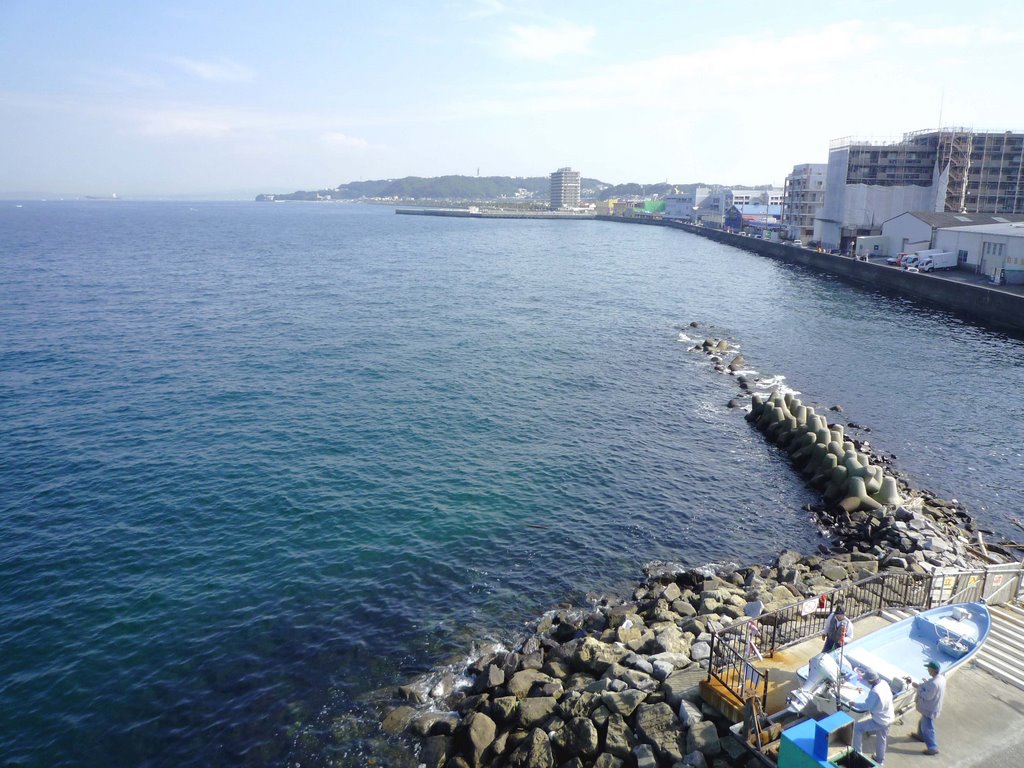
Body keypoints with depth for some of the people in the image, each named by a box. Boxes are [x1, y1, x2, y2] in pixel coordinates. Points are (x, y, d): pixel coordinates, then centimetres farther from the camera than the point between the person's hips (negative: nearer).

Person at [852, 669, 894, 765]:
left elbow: (866, 707, -25)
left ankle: (857, 753, 13)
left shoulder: (874, 692, -35)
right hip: (889, 718, 8)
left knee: (857, 728, 2)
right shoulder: (884, 683, -9)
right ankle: (880, 760, 47)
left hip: (880, 721, -8)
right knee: (882, 739, 27)